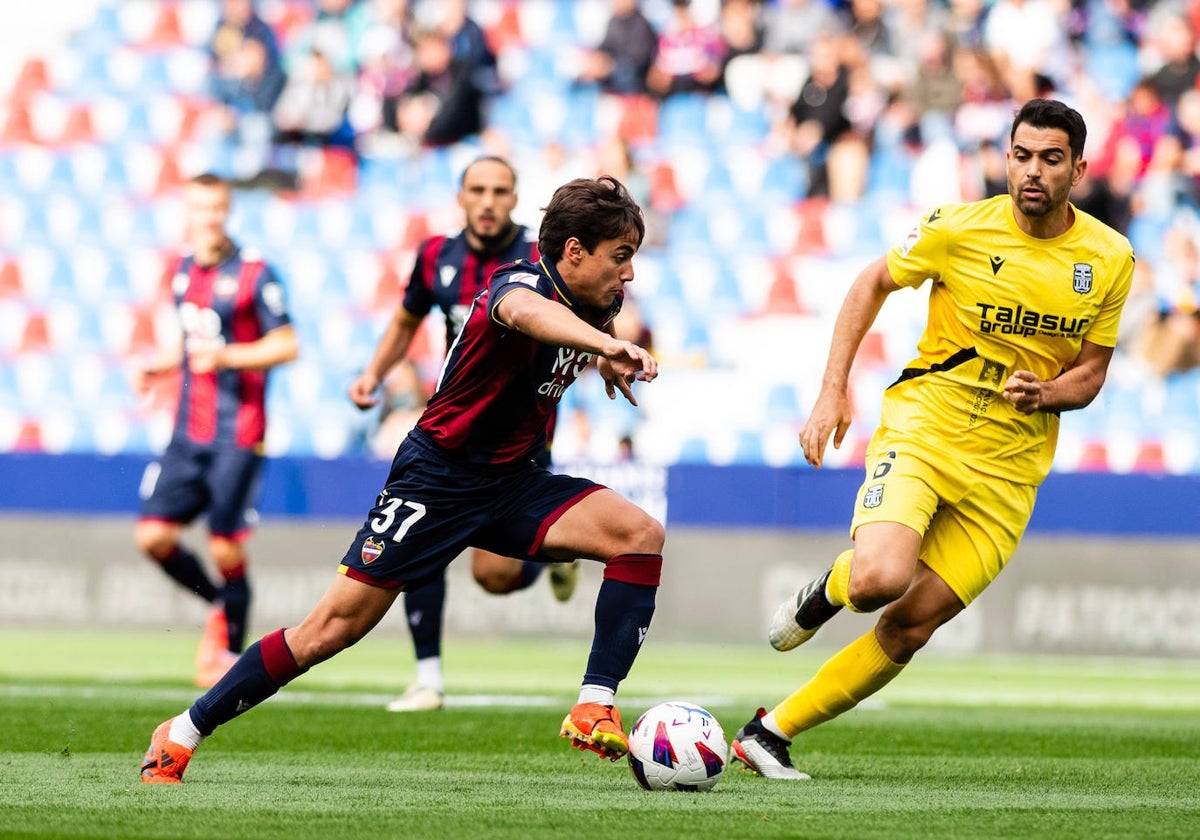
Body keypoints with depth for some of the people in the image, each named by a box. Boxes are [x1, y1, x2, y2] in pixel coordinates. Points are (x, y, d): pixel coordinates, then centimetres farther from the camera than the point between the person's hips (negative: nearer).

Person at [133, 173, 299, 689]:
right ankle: (218, 605, 21)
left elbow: (286, 346, -9)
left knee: (225, 549, -7)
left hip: (237, 436, -6)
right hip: (188, 433, 6)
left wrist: (225, 356, -20)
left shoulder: (253, 273, -8)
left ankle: (232, 651, 14)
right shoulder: (180, 272, 11)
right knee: (153, 537, -4)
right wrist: (160, 366, 7)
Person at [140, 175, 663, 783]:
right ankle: (183, 733, 8)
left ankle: (594, 712, -19)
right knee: (333, 628, -6)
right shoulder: (523, 282, -22)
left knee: (640, 535, -16)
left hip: (512, 482, 7)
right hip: (436, 478, -7)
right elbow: (524, 312, -54)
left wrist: (605, 358, 17)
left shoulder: (593, 301, 2)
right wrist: (607, 344, -69)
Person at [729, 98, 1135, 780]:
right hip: (924, 425, -3)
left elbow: (1091, 371, 10)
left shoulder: (1111, 260, -1)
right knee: (880, 580, -29)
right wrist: (834, 390, 0)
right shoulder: (959, 229, -9)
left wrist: (1044, 394, -13)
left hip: (1009, 464, 3)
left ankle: (772, 732, 9)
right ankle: (830, 589, 9)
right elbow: (874, 283, 7)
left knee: (911, 627, -3)